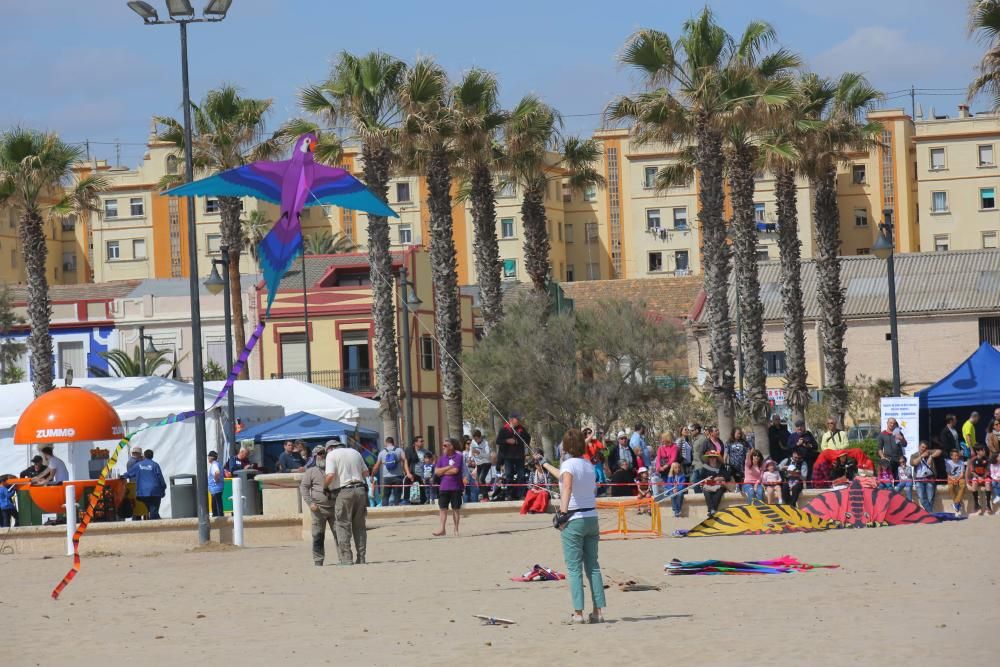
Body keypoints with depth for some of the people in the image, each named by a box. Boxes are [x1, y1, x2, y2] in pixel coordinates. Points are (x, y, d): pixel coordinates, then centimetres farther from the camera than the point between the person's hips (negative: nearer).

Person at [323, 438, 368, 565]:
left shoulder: (331, 455, 0)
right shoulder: (355, 452, 17)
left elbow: (330, 475, -13)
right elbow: (366, 472, 17)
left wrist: (324, 485, 4)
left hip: (344, 492, -5)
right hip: (360, 489, 5)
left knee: (343, 526, -2)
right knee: (359, 526, 11)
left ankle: (346, 559, -9)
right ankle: (361, 558, 11)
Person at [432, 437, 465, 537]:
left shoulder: (458, 457, -5)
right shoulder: (442, 458, 8)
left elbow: (455, 470, -16)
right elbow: (436, 471, -1)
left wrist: (442, 471, -5)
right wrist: (449, 467, -10)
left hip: (455, 487, -4)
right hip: (443, 487, 4)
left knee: (456, 508, 4)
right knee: (442, 508, 0)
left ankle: (456, 529, 11)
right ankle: (442, 529, 2)